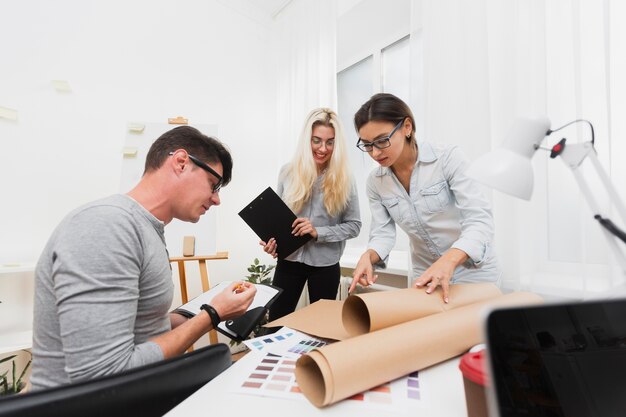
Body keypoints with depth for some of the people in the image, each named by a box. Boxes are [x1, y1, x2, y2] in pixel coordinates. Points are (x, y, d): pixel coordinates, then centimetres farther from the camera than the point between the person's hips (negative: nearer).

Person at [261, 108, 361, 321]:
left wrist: (318, 232, -20)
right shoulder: (288, 172, -3)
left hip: (325, 265, -1)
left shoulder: (344, 179, -8)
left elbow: (354, 225, -7)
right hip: (289, 260, 1)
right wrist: (271, 239, -12)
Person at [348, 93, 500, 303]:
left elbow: (479, 220, -26)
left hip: (473, 272, -3)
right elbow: (383, 232, -7)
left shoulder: (449, 158, -19)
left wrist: (449, 261, -43)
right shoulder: (375, 182, -7)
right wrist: (368, 256, -28)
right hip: (425, 276, 3)